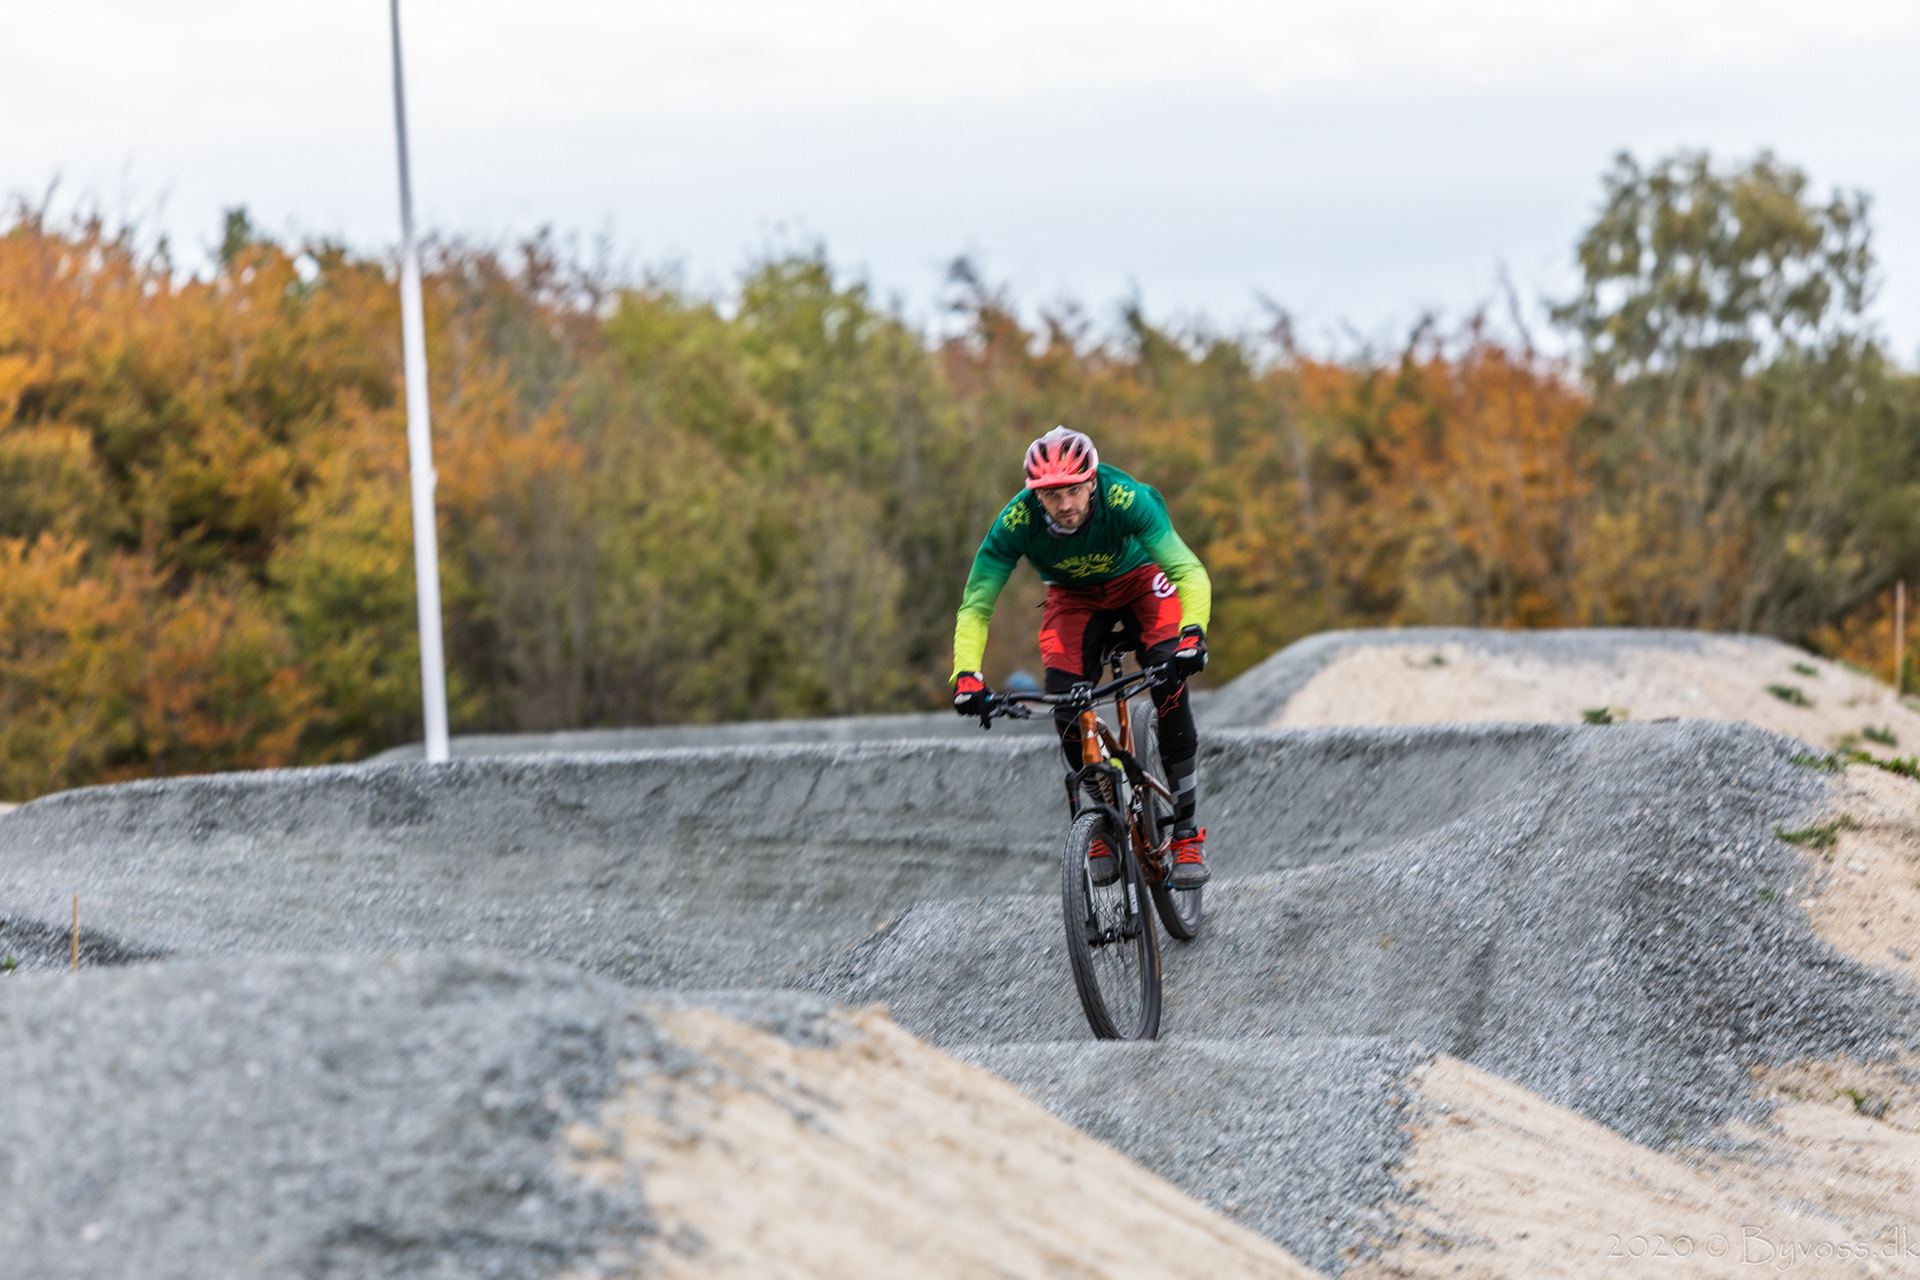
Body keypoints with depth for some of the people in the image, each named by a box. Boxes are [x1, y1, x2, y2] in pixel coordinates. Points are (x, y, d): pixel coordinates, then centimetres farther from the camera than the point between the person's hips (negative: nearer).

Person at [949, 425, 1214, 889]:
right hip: (1074, 597, 2)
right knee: (1064, 700, -21)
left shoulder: (1126, 499, -37)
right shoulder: (1016, 522, -31)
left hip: (1139, 580, -2)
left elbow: (1190, 571, -40)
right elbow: (975, 607, -27)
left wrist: (1192, 632, -58)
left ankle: (1187, 834, -17)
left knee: (1169, 680, -26)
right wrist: (967, 677, -43)